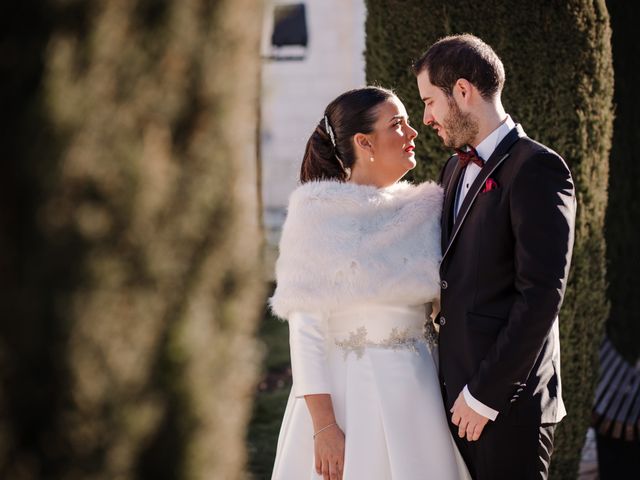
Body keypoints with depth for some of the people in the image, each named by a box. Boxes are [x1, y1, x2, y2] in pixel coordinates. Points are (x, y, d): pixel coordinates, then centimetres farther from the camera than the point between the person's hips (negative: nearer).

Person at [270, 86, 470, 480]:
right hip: (345, 392, -4)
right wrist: (323, 424, -16)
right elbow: (305, 326, -11)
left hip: (414, 393, 4)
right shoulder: (318, 212, -6)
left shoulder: (424, 208, 7)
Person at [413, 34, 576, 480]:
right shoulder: (457, 168, 15)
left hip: (507, 403, -7)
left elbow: (541, 295, -18)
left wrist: (484, 394, -17)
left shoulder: (538, 169, -12)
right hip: (456, 392, 7)